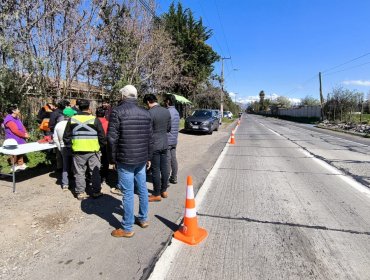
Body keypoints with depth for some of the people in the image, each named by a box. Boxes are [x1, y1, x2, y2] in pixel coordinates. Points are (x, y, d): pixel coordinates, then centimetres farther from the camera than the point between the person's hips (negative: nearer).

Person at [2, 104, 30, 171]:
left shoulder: (17, 118, 13)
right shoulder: (9, 120, -18)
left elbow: (22, 127, 13)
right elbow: (15, 131, -23)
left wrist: (26, 133, -5)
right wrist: (24, 135, -15)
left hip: (20, 140, 9)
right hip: (13, 142, -9)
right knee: (14, 154, 0)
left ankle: (21, 164, 23)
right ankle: (14, 166, 9)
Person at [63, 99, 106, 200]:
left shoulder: (72, 119, 1)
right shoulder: (95, 120, -8)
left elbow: (66, 136, 6)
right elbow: (102, 136, -4)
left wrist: (69, 146, 17)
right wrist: (102, 145, 11)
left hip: (78, 151, 2)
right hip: (93, 151, -2)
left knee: (79, 173, 12)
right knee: (95, 172, 10)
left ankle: (80, 193, 18)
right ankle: (96, 192, 18)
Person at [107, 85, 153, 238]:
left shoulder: (117, 111, -8)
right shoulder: (145, 113, 8)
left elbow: (112, 138, -12)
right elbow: (150, 138, 11)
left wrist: (112, 158, -1)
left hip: (125, 159, -6)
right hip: (141, 158, 6)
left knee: (128, 192, 1)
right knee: (142, 188, 16)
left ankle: (127, 228, 13)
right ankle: (143, 219, 32)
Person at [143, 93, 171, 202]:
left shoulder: (150, 113, -17)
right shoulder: (166, 111, 4)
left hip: (154, 145, -7)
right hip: (164, 144, 7)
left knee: (155, 170, 3)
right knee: (164, 168, 14)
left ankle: (157, 195, 14)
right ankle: (164, 191, 27)